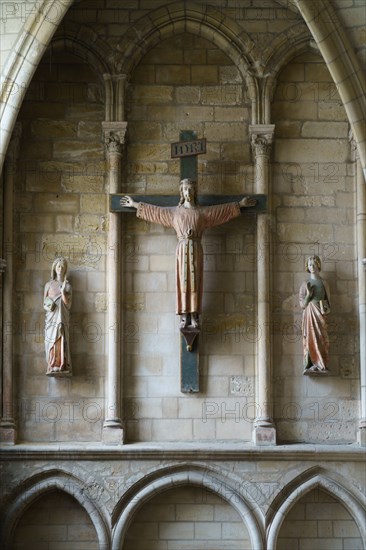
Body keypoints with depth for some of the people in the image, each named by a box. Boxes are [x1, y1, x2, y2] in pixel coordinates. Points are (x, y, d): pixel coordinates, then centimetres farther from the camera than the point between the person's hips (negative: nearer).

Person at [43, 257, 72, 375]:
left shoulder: (67, 286, 8)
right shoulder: (48, 285, 10)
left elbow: (68, 305, -2)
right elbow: (44, 304, 12)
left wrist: (62, 291, -14)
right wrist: (47, 307, -11)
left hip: (62, 319, -1)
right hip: (51, 319, 1)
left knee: (61, 343, -8)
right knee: (51, 343, -7)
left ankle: (61, 368, -11)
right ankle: (52, 368, -7)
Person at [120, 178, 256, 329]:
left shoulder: (202, 212, 11)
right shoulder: (174, 211, 13)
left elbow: (224, 208, 15)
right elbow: (154, 210, 18)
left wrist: (240, 204, 13)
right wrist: (135, 204, 19)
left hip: (196, 249, 0)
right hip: (182, 249, 0)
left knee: (195, 282, -3)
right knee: (182, 281, -3)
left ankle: (194, 317, -2)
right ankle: (184, 317, -2)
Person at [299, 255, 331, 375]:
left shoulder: (323, 283, 11)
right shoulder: (305, 284, 10)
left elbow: (328, 299, 10)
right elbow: (302, 302, 7)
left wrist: (326, 309, -8)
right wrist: (308, 295, -10)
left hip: (320, 312, 0)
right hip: (309, 312, 0)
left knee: (322, 337, -7)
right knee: (310, 337, -7)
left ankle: (321, 366, -7)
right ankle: (311, 365, -9)